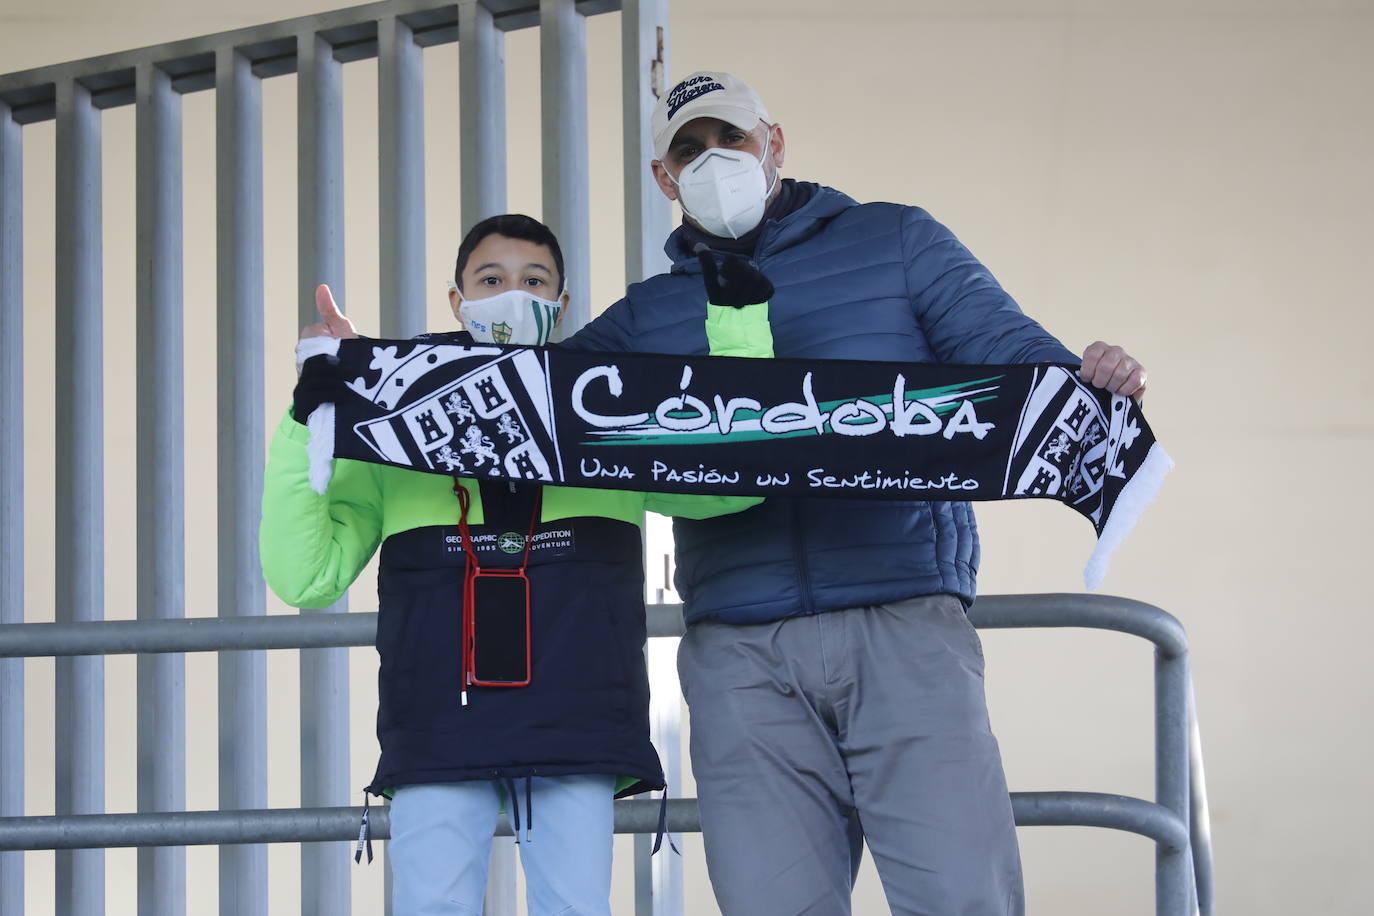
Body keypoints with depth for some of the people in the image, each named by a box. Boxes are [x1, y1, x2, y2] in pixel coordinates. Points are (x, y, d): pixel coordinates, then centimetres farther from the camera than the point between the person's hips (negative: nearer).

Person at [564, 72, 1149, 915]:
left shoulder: (898, 243, 15)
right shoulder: (646, 319, 21)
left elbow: (1010, 353, 6)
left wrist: (1087, 381, -16)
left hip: (905, 630, -2)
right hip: (742, 659, 2)